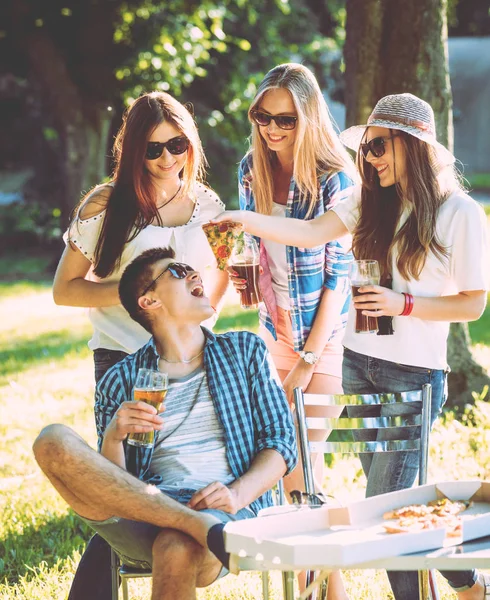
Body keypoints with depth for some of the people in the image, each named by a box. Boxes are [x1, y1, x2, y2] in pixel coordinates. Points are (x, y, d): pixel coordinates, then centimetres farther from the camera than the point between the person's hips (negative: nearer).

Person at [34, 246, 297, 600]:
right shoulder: (121, 381, 18)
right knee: (53, 443, -26)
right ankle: (203, 529, -34)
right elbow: (110, 487, 12)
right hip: (143, 518, 2)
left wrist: (237, 494, -9)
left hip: (231, 512, -2)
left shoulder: (245, 350, 21)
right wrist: (114, 436, -10)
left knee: (177, 549, -40)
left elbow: (282, 443, 12)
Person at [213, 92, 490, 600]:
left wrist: (404, 305, -16)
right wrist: (244, 220, -15)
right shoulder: (372, 202, 7)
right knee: (394, 491, 11)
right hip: (358, 363, 6)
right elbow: (310, 233, -3)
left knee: (384, 501, -6)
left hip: (415, 373, -6)